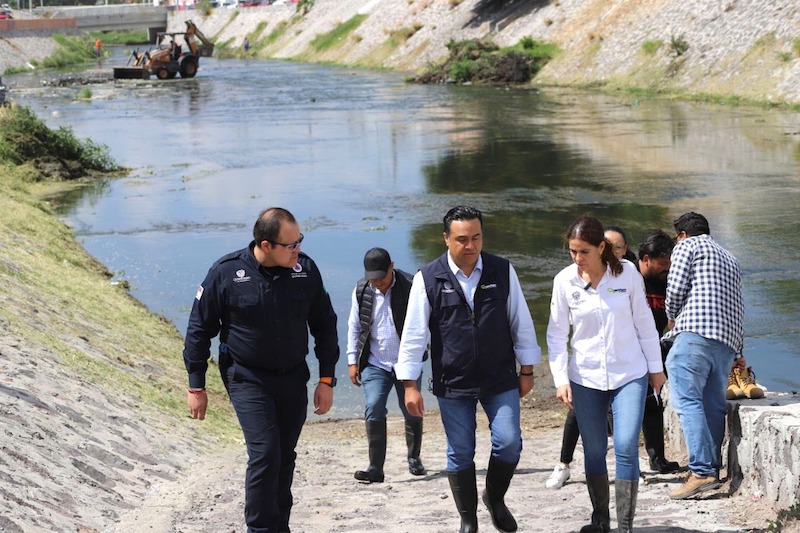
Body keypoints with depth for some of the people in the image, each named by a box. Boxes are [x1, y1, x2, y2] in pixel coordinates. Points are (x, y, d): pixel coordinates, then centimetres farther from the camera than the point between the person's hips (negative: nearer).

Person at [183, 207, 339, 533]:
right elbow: (199, 330, -4)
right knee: (265, 453, -15)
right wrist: (196, 387, -2)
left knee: (285, 457, 11)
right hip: (247, 378, -4)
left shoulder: (306, 269, -6)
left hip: (293, 378, 4)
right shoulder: (226, 272, -14)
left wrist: (327, 380, 5)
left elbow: (324, 325, 6)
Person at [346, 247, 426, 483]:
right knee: (373, 411, -13)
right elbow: (354, 327, 11)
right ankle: (375, 468, -10)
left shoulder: (411, 287, -9)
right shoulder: (361, 291, 1)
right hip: (375, 364, 1)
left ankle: (414, 459, 31)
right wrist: (352, 360, 7)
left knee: (412, 413, 8)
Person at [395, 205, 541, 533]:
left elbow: (521, 322, 6)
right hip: (452, 383, -1)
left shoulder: (503, 272, -2)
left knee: (509, 442, -7)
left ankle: (495, 499, 21)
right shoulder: (428, 279, -6)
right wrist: (410, 385, -6)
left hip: (500, 380, 1)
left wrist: (527, 370, 7)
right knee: (460, 453, 6)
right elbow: (414, 334, -4)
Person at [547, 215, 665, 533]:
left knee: (626, 447, -12)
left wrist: (656, 367, 8)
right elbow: (557, 334, 1)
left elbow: (644, 322, 4)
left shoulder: (627, 274, -6)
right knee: (594, 451, 8)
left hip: (629, 375, -1)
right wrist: (560, 379, -6)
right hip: (585, 378, 1)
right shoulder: (564, 281, -5)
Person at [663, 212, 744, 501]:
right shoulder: (729, 258, 33)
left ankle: (702, 471, -24)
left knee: (686, 399, -13)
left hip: (697, 332, -8)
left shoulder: (687, 246, 11)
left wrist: (673, 316, 17)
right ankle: (713, 471, 2)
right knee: (713, 406, 7)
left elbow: (676, 287, -2)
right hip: (729, 339, 8)